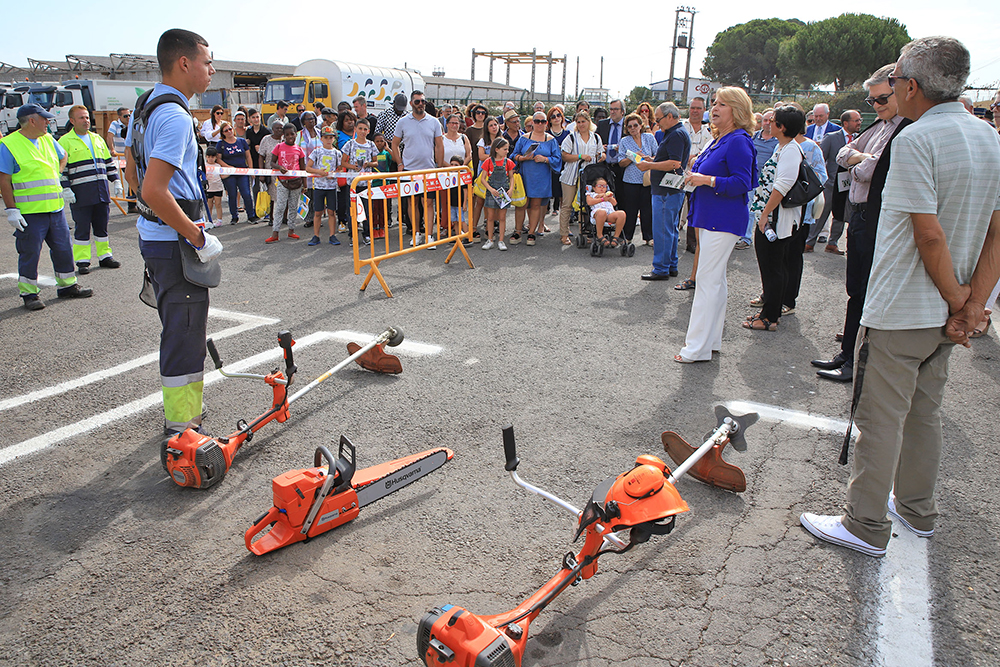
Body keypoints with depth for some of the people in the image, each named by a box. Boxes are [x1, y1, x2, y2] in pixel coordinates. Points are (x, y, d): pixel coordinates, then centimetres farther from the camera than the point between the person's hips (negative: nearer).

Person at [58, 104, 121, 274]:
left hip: (102, 190, 5)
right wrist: (66, 188, -11)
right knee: (82, 228, 0)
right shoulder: (65, 141, -1)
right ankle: (82, 261, 7)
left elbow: (109, 161, 21)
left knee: (102, 225, 11)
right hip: (80, 193, -5)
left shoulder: (97, 138, 16)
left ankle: (105, 256, 21)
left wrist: (116, 181, 14)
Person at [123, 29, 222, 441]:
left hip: (152, 233, 10)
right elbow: (154, 191, -28)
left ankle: (180, 411, 37)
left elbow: (132, 173, 21)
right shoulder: (175, 116, -20)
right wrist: (198, 239, -19)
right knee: (185, 337, -4)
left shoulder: (144, 107, 12)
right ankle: (181, 438, 4)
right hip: (174, 241, -10)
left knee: (179, 330, 22)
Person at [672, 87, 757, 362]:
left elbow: (742, 183, -20)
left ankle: (698, 347, -4)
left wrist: (707, 180, -22)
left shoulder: (738, 141, -14)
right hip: (709, 217, 10)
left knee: (707, 280, -9)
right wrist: (696, 173, 9)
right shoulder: (719, 140, 15)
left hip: (723, 221, -10)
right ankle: (712, 339, 24)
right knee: (716, 279, 15)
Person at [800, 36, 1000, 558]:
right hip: (945, 316, 9)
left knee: (880, 419, 2)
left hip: (900, 311, -8)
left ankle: (866, 526, 14)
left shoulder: (915, 138, -18)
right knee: (924, 412, 20)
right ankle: (917, 510, 35)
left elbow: (929, 234, -22)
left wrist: (956, 298, -9)